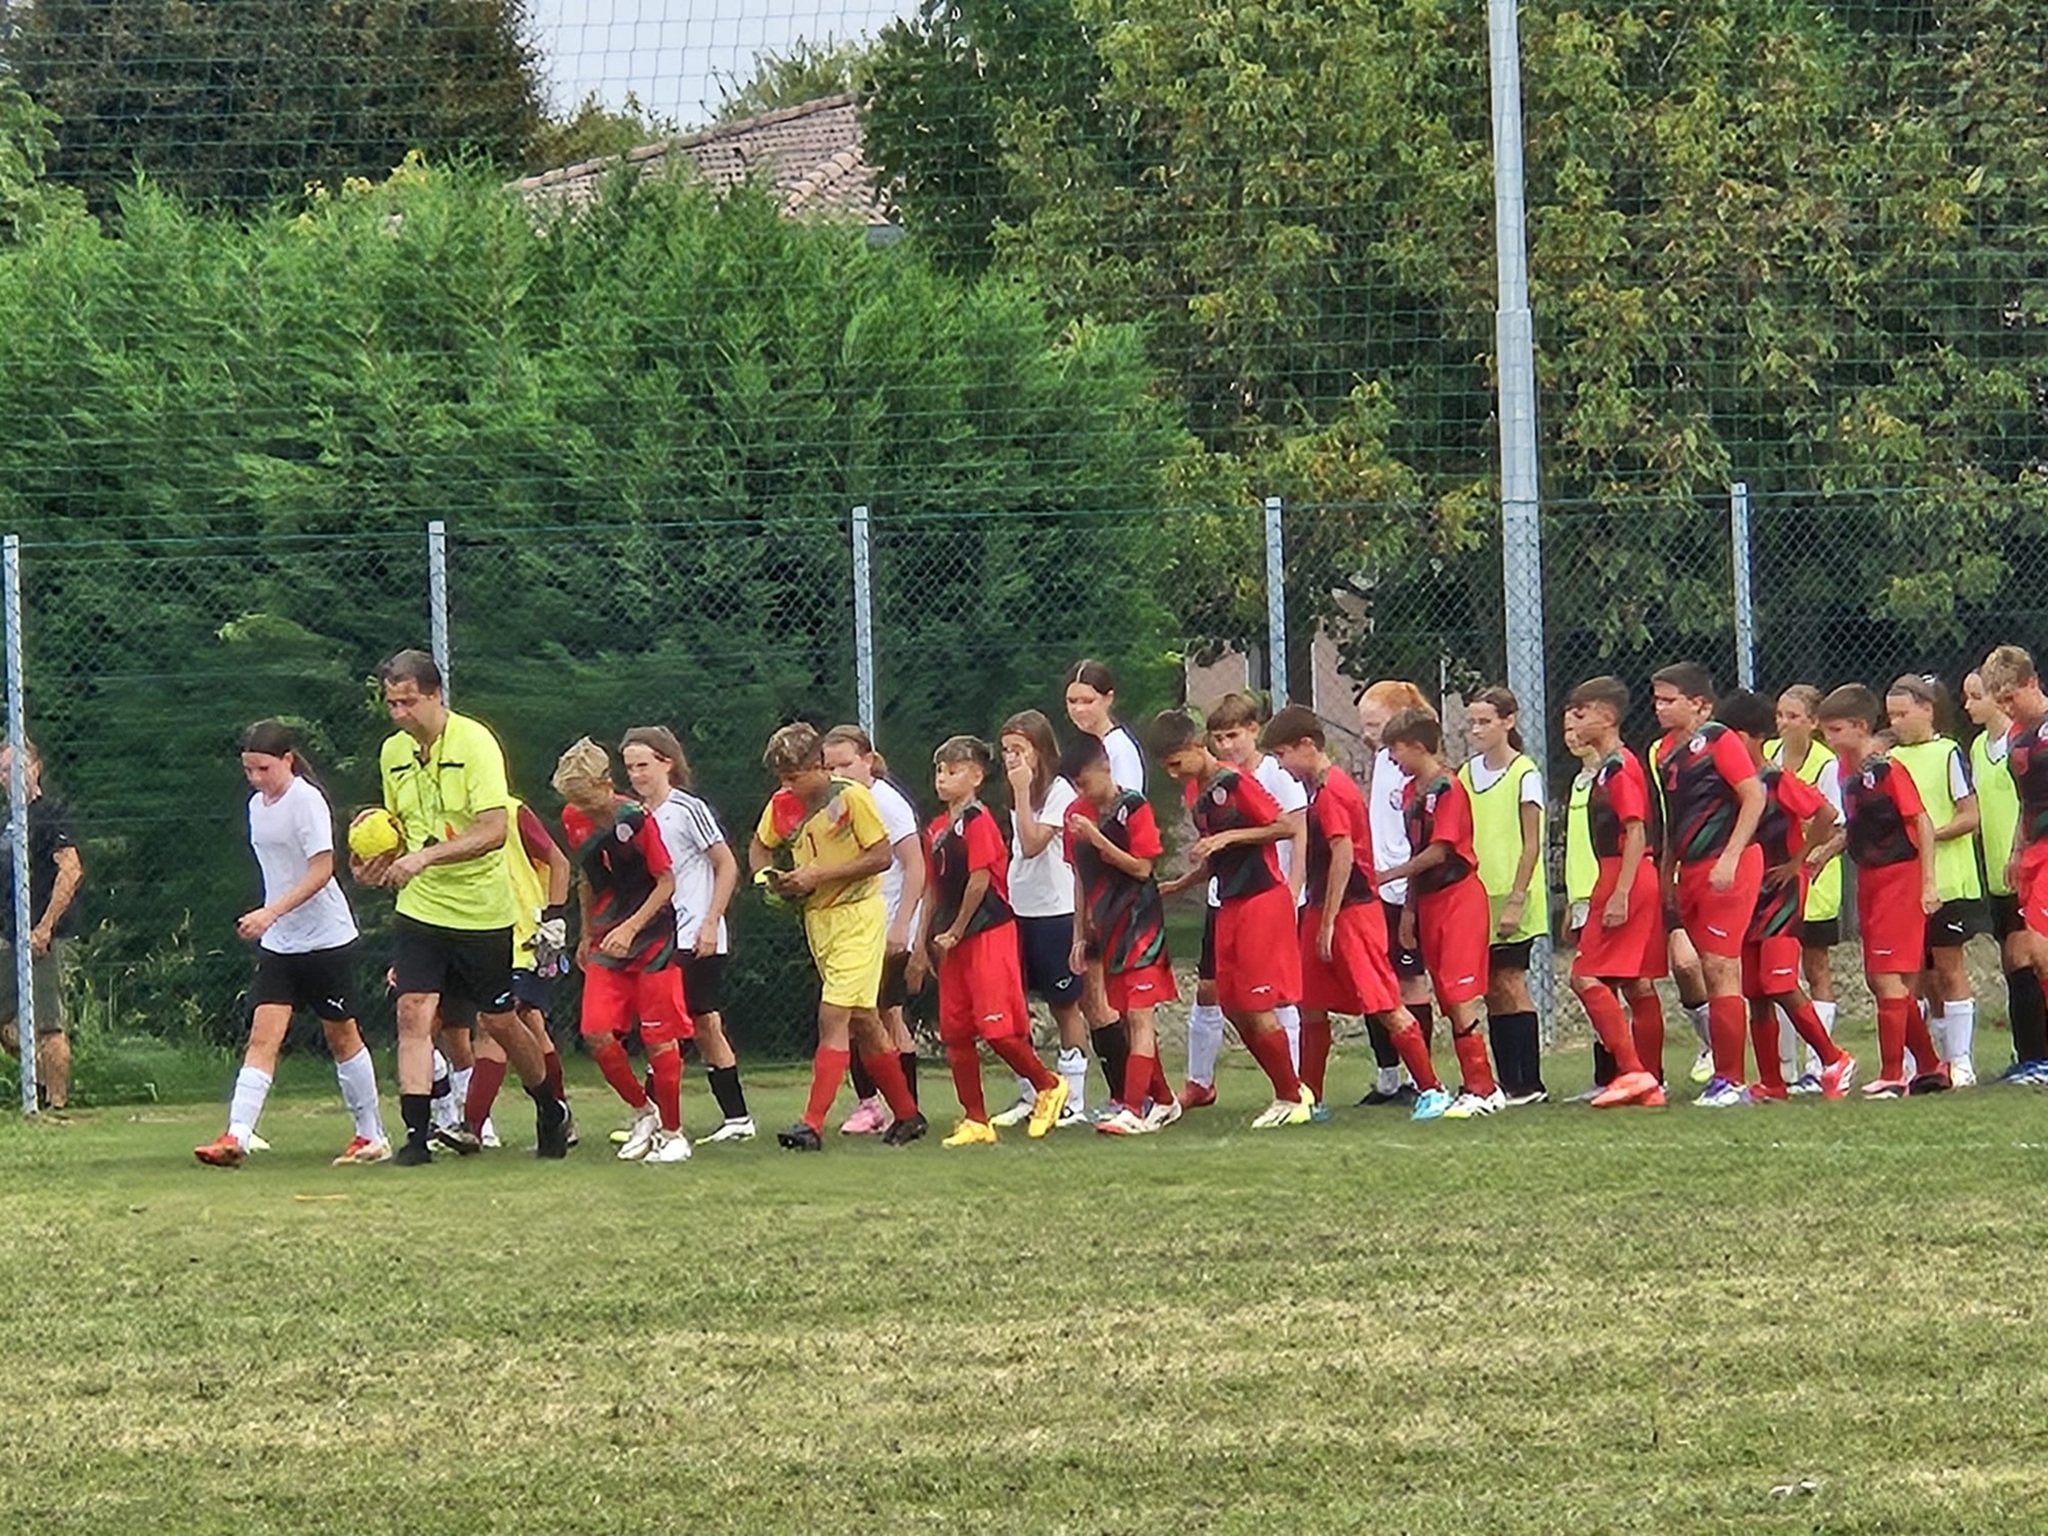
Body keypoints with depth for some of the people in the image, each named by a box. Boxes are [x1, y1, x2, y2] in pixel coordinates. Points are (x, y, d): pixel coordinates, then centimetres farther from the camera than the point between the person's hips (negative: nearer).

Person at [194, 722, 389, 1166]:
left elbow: (321, 870, -21)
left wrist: (271, 913, -28)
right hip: (278, 944, 6)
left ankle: (372, 1136, 21)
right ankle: (236, 1137, -19)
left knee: (341, 1036, 6)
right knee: (263, 1037, -7)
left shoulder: (306, 801, -14)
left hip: (326, 939, -6)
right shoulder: (258, 805, 9)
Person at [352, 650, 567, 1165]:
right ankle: (416, 1134, -13)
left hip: (481, 911, -4)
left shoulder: (475, 742, -14)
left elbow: (494, 829, -23)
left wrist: (427, 857, -30)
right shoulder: (394, 752, 5)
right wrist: (379, 863, -1)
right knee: (414, 1013, -12)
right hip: (419, 908, 4)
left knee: (499, 1022, 8)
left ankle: (552, 1113, 31)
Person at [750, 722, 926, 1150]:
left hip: (857, 916, -7)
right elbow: (760, 846, 20)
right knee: (862, 1022, 13)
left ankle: (813, 1124, -20)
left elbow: (882, 856, -15)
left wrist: (820, 875, -19)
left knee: (833, 1017, -15)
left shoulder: (852, 797, -14)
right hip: (817, 919, 7)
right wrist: (765, 874, -3)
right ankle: (906, 1115, 23)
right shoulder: (783, 806, 4)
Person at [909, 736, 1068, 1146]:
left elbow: (979, 883, -15)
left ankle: (1048, 1086, 10)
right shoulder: (937, 829, 14)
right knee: (954, 1033, 5)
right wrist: (924, 943, 14)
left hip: (988, 932, -9)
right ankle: (975, 1121, 9)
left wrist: (955, 933, -9)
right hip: (953, 942, 9)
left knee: (995, 1026, -12)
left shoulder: (977, 822, -11)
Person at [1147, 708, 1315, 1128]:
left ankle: (1292, 1098, 4)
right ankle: (1290, 1091, 16)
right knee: (1233, 1007, 7)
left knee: (1257, 1007, -8)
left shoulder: (1236, 783, -14)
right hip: (1229, 903, 9)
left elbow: (1284, 827, -13)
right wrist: (1180, 883, 8)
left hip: (1262, 900, -9)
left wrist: (1229, 837, -18)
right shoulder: (1194, 793, 11)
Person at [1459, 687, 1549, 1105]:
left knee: (1510, 984, -9)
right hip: (1478, 897, 6)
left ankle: (1529, 1083, -6)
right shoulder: (1467, 774, 11)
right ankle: (1509, 1083, 9)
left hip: (1511, 898, -6)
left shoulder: (1524, 774, -6)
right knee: (1493, 991, 6)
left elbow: (1531, 844, -9)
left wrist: (1515, 900, -15)